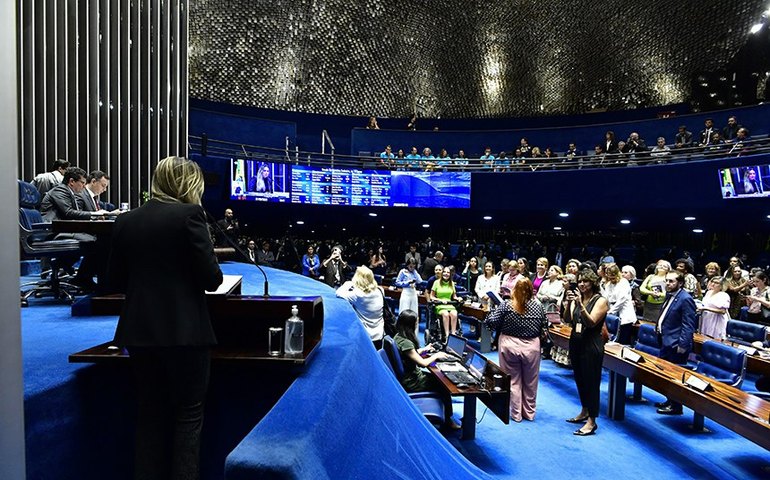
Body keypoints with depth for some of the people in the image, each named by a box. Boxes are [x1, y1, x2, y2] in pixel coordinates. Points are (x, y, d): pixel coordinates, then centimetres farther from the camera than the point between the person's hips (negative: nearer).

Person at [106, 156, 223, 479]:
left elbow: (116, 279, 11)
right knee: (188, 413, 9)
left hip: (139, 330, 6)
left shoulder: (125, 221, 6)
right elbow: (211, 279, -14)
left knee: (150, 412, 19)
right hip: (184, 330, -5)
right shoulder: (189, 214, -11)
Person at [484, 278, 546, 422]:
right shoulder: (538, 306, -4)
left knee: (513, 381, 11)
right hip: (531, 347, 2)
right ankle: (529, 413, 30)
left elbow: (491, 322, -13)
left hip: (510, 345, -2)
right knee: (530, 382, 17)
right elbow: (543, 329, 3)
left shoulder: (506, 305, -12)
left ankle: (516, 414, 20)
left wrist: (493, 310, 5)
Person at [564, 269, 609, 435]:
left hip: (591, 345, -6)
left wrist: (581, 304, -30)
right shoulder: (577, 298, 5)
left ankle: (591, 421, 9)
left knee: (591, 381, 0)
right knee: (579, 379, 17)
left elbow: (591, 322, -20)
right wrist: (569, 303, -18)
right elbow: (567, 319, -4)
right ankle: (584, 411, 34)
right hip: (575, 342, 6)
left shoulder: (600, 301, -9)